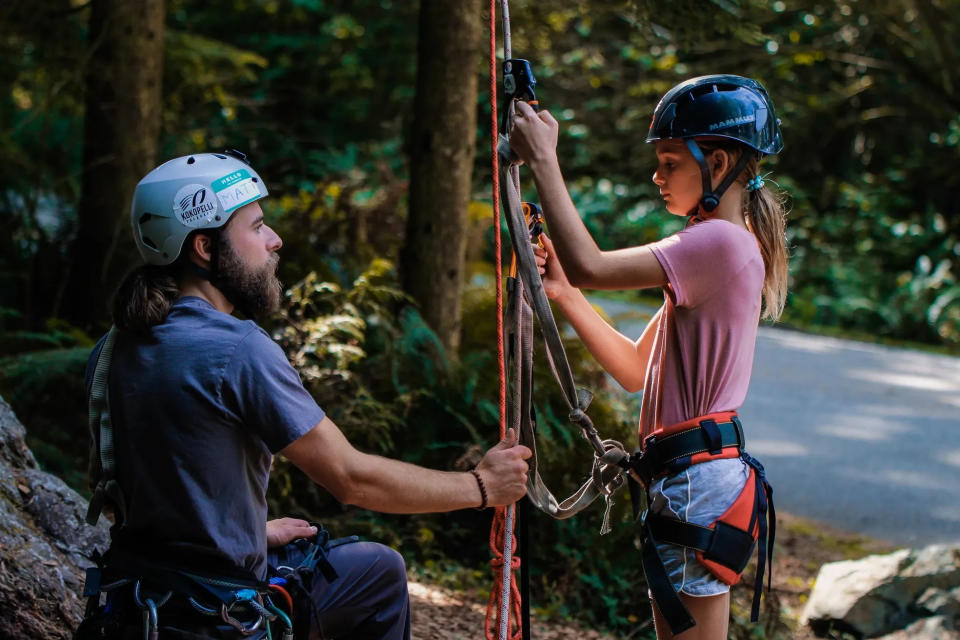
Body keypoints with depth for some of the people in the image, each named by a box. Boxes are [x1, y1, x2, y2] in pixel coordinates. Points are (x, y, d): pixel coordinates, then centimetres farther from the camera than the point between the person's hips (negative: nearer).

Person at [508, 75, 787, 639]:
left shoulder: (723, 242, -16)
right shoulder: (718, 248, 16)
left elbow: (591, 266, -26)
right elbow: (636, 369, 16)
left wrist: (543, 162, -16)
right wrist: (563, 293, 7)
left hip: (699, 483, -10)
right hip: (687, 480, 10)